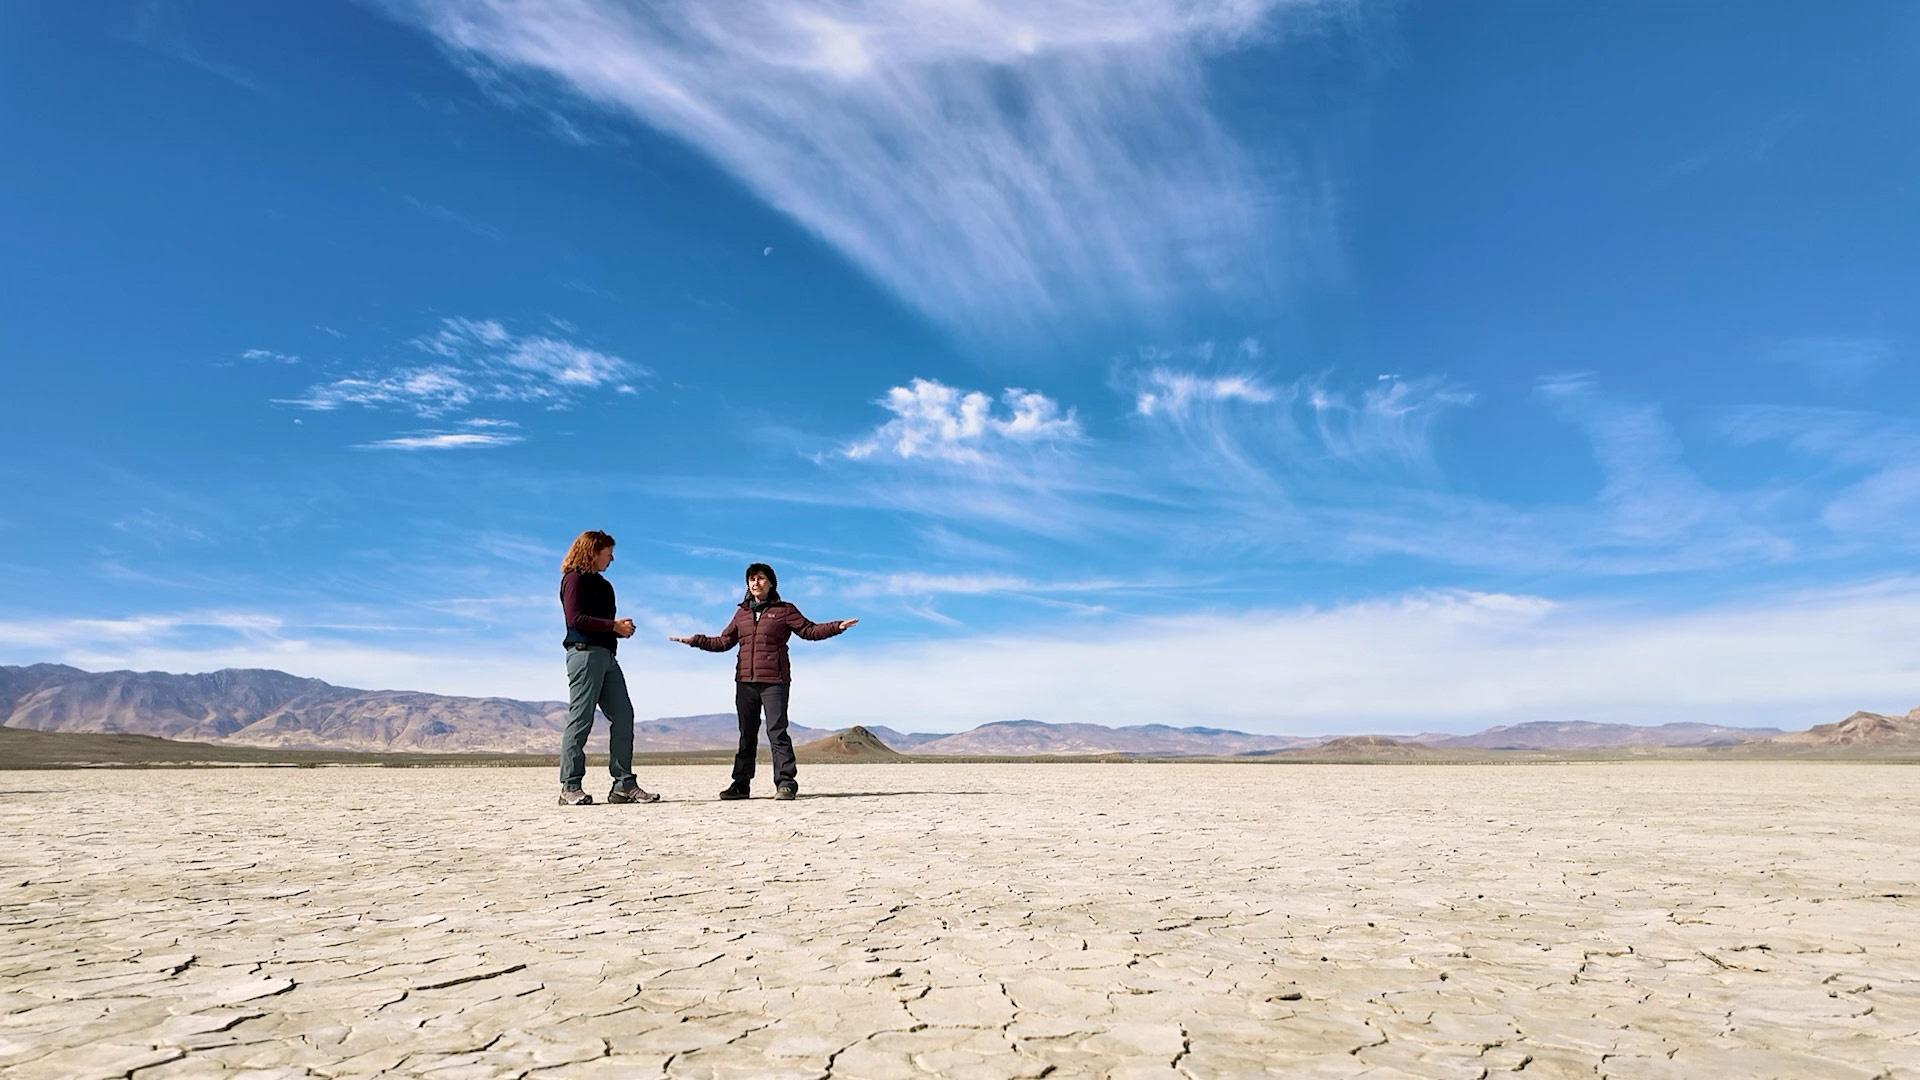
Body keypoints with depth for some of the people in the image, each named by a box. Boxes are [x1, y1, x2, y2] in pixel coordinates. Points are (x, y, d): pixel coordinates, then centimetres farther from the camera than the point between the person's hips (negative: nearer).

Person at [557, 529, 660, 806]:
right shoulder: (575, 578, -1)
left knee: (623, 717, 2)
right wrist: (613, 625, -13)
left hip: (607, 654, 9)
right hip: (585, 652, -9)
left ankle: (624, 784, 4)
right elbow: (575, 618, -13)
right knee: (580, 720, -7)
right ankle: (570, 788, -2)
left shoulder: (601, 583, 25)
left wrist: (622, 628, 4)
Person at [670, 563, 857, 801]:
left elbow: (810, 630, 0)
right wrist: (695, 640, 17)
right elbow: (723, 642, 23)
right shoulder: (742, 613, 17)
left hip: (774, 681, -5)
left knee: (776, 731, -9)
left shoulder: (784, 610, 4)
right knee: (746, 734, 10)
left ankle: (786, 783, -8)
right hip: (745, 681, 5)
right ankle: (741, 783, 16)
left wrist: (838, 626, -13)